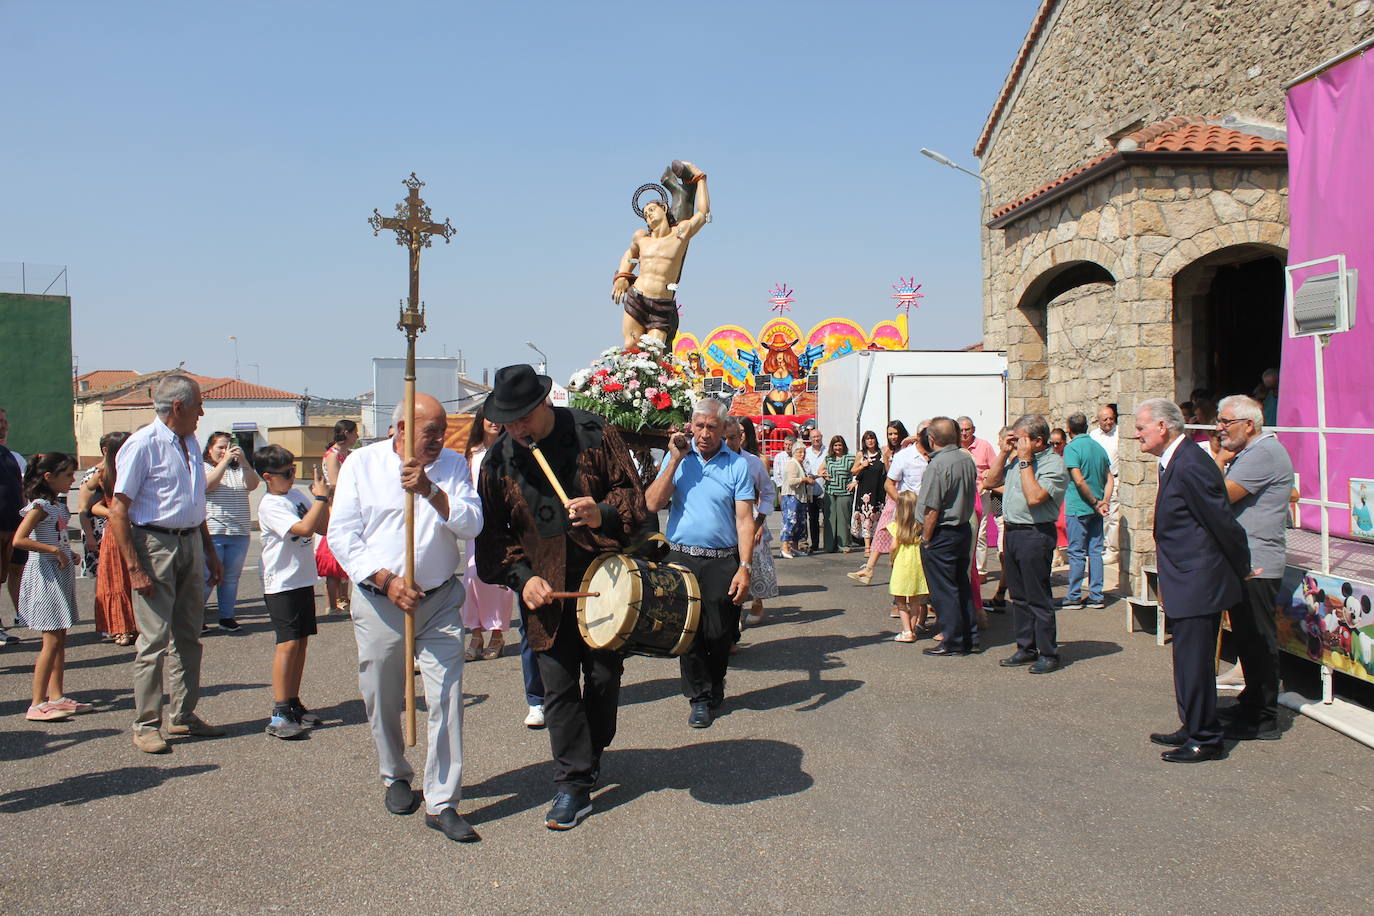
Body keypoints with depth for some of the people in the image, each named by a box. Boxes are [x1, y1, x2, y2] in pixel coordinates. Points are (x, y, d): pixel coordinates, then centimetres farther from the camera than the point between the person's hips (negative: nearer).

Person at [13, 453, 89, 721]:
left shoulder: (58, 503, 13)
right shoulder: (39, 506, -13)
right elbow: (19, 540, -24)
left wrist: (69, 555, 5)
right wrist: (54, 550, -21)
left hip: (61, 574, 9)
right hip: (45, 575, -9)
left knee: (60, 638, 11)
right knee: (52, 641, -10)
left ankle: (56, 696, 18)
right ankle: (38, 704, -6)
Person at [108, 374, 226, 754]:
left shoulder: (191, 444, 12)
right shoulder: (143, 444, -13)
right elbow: (118, 512, -15)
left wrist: (210, 552, 19)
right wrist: (134, 567, -19)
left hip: (191, 543, 8)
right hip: (155, 545, -8)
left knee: (188, 636, 13)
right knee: (154, 640, -4)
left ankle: (184, 715, 24)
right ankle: (146, 725, 6)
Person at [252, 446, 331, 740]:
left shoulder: (298, 495, 10)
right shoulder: (270, 505, -14)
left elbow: (324, 527, 11)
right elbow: (304, 528, -26)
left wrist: (322, 497, -1)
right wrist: (321, 497, -18)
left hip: (304, 580, 8)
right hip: (281, 584, -8)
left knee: (302, 641, 10)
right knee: (288, 643, -12)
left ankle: (293, 704, 20)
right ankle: (278, 715, -10)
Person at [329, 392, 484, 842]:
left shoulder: (454, 465, 4)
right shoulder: (362, 464, -1)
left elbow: (471, 525, -8)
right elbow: (342, 534, -5)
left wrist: (430, 491, -22)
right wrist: (385, 580, -15)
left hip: (440, 601, 1)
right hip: (378, 602, 0)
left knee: (446, 698, -7)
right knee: (382, 701, 12)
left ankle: (442, 803, 1)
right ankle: (396, 777, 37)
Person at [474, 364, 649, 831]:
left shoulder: (594, 434, -5)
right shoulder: (498, 460, 1)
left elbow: (632, 494, 1)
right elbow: (491, 533, 7)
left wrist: (604, 515, -21)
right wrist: (522, 577, -7)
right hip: (545, 589, 1)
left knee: (604, 676, 7)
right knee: (558, 685, 0)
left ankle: (591, 752, 33)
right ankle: (573, 785, 9)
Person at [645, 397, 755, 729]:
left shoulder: (738, 465, 0)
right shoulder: (677, 457, 6)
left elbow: (744, 519, -3)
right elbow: (653, 504, -3)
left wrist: (745, 567, -12)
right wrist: (675, 460, -8)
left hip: (723, 562, -1)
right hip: (681, 558, 1)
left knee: (720, 634, 7)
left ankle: (715, 688, 30)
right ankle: (699, 696, 19)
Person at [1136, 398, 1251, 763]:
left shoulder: (1190, 466, -22)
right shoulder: (1174, 463, 11)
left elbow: (1223, 523, -18)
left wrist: (1241, 570, -6)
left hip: (1198, 584, -10)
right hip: (1187, 584, 10)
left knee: (1195, 663, -1)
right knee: (1189, 662, 19)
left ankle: (1206, 741, 11)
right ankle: (1193, 730, 32)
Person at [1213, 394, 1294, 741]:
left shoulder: (1264, 453, -16)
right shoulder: (1248, 452, 16)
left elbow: (1221, 496, -20)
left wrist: (1220, 461, -9)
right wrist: (1223, 461, 5)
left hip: (1256, 565, -10)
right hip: (1243, 562, 10)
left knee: (1258, 641, -3)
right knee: (1247, 638, 17)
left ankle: (1264, 720, 4)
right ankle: (1251, 704, 28)